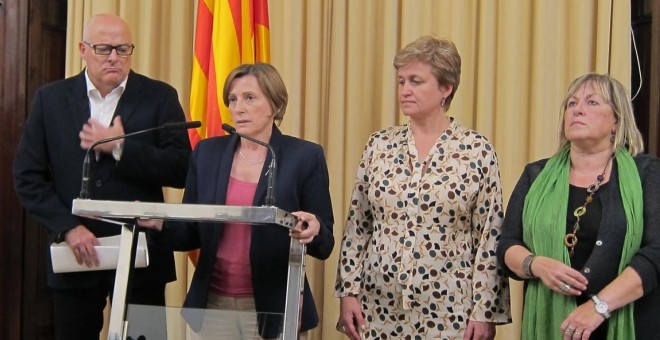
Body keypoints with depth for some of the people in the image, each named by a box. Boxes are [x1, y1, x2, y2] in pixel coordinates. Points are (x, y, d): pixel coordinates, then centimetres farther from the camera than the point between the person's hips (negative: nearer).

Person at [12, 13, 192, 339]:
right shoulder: (51, 99, 4)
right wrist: (67, 227, -10)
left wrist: (121, 148, -17)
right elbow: (28, 176, 1)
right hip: (75, 255, 2)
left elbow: (182, 169, -9)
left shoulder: (160, 97, 0)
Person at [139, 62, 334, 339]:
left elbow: (324, 246, -4)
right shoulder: (207, 152, 4)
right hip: (213, 305, 3)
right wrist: (162, 223, -13)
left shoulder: (305, 156, -5)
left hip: (273, 309, -3)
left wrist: (312, 230, -26)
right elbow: (191, 235, 7)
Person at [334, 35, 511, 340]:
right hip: (379, 310, 3)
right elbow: (356, 226, 6)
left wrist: (485, 312, -7)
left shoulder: (478, 151, -4)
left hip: (448, 312, -2)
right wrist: (349, 291, 1)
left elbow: (490, 237, -4)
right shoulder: (379, 146, 3)